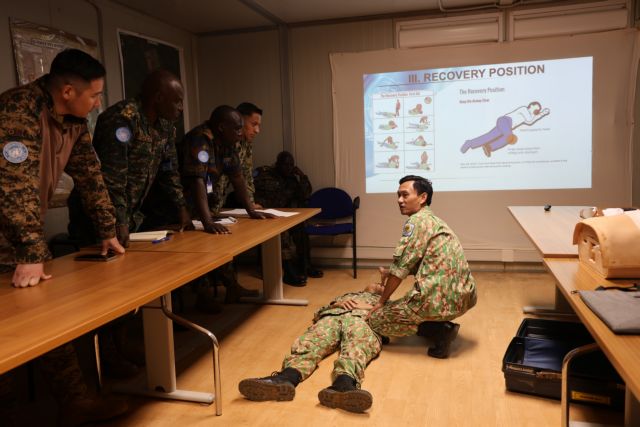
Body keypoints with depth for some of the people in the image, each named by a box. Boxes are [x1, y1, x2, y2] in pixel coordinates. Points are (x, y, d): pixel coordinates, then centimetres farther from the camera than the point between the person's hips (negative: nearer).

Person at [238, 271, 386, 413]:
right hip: (331, 316, 2)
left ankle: (344, 384, -69)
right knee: (309, 343, -32)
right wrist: (337, 304, 8)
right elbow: (318, 313, 26)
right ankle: (286, 378, -60)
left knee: (357, 344, -39)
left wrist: (368, 308, 3)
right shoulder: (346, 295, 43)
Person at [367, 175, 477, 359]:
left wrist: (382, 301, 2)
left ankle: (441, 331, -6)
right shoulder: (435, 220, 20)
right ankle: (443, 327, 12)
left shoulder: (417, 221, -9)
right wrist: (390, 273, 22)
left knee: (376, 319, 4)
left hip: (442, 299, -10)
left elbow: (400, 268, -10)